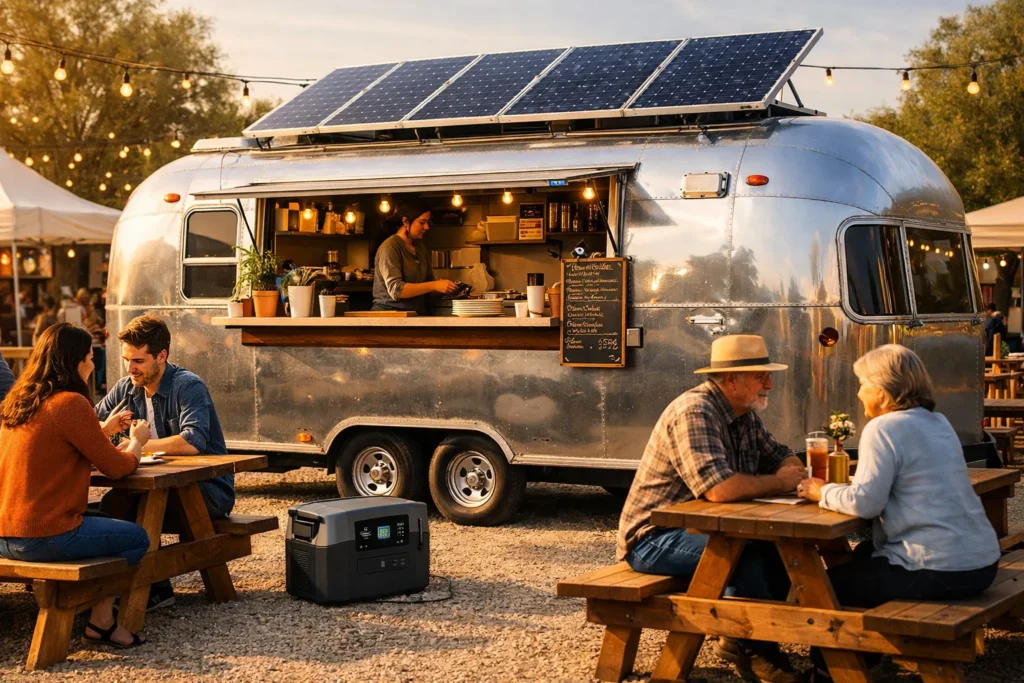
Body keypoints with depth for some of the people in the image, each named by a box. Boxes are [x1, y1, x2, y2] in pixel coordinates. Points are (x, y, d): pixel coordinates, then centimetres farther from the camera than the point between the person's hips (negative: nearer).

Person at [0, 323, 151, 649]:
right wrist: (137, 441, 13)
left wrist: (104, 430, 28)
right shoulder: (71, 403, -14)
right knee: (137, 538, 10)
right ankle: (102, 621, 12)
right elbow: (117, 468, -8)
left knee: (101, 519, 30)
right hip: (43, 537, -8)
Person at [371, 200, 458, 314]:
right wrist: (434, 286, -20)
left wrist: (446, 288, 0)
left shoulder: (421, 248, 16)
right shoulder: (389, 248, -8)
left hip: (417, 314, 7)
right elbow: (395, 289, -18)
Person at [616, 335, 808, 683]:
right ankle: (760, 652, -8)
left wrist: (793, 470, -9)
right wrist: (778, 483, -20)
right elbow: (719, 489, -35)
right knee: (749, 554, -28)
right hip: (655, 539, -9)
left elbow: (780, 455, 17)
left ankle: (740, 638, 4)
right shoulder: (694, 413, -24)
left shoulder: (746, 415, 6)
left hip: (699, 527, 9)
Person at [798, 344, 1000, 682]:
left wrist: (824, 493, -1)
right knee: (862, 557, 29)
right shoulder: (938, 422, 14)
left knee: (829, 586, 8)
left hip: (939, 572, -9)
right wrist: (837, 488, 12)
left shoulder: (884, 428, -13)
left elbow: (864, 502, -20)